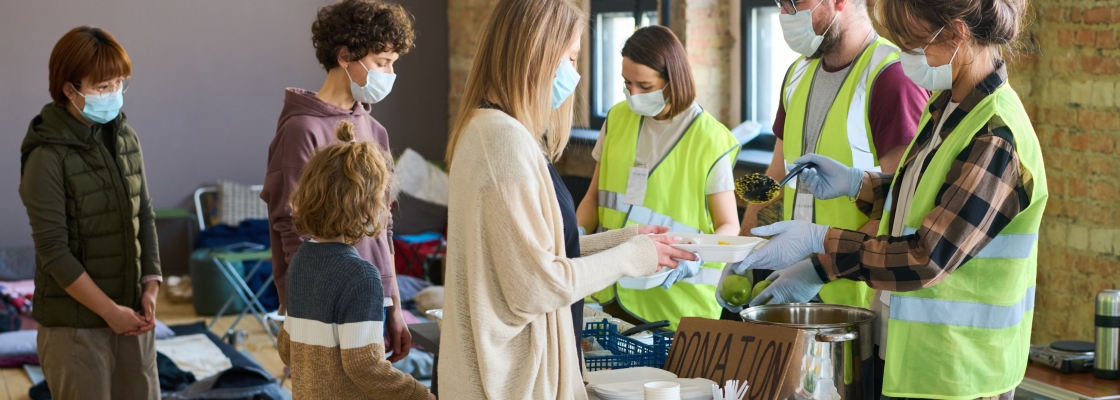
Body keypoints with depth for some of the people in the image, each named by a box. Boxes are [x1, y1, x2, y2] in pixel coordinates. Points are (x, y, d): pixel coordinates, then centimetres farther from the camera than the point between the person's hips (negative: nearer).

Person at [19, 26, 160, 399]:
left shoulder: (125, 138, 5)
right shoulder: (47, 156, -15)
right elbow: (53, 250, -16)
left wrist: (150, 288, 0)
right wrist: (110, 310, -15)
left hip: (131, 315, 6)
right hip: (75, 322, -6)